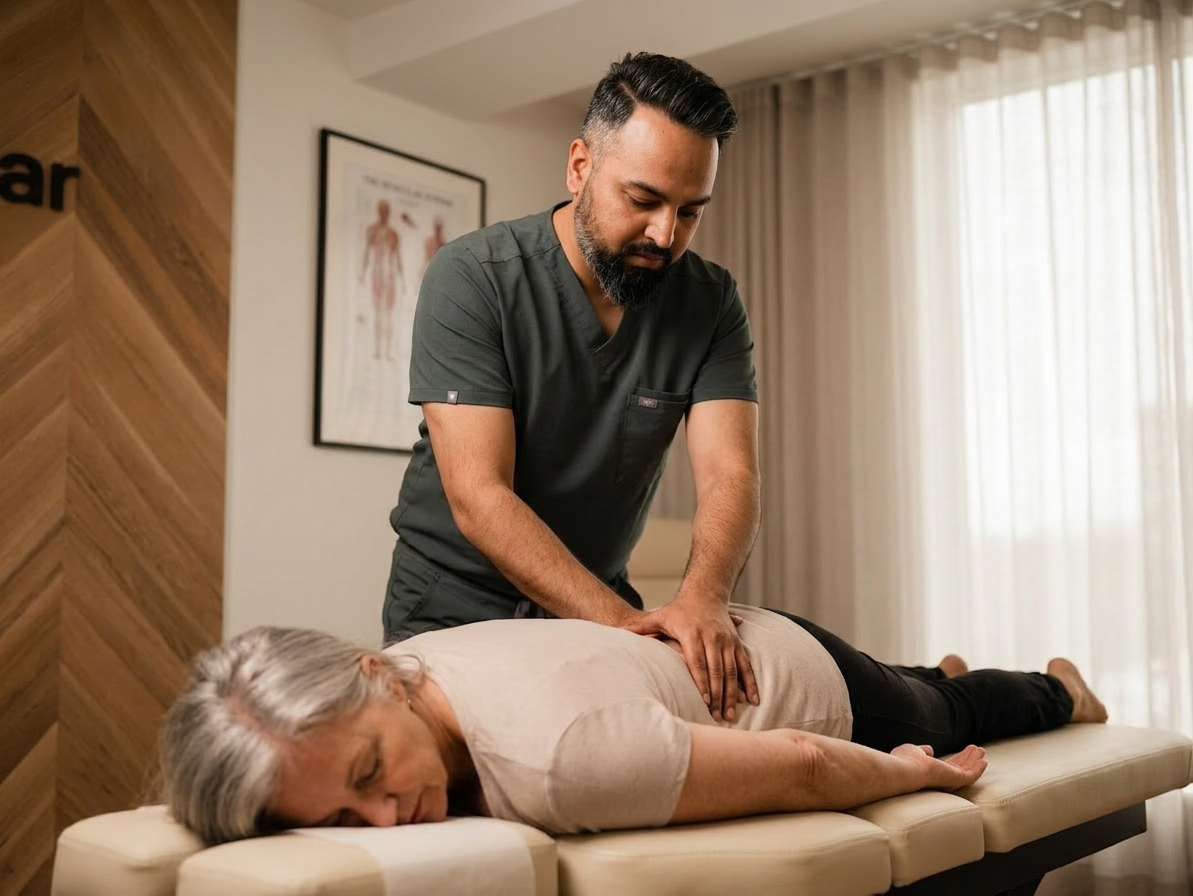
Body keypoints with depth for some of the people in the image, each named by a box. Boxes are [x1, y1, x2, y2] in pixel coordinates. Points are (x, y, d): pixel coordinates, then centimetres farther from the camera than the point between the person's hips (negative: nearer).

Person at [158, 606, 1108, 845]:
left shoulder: (555, 761, -51)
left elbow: (804, 765, -40)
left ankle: (1058, 688, 69)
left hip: (801, 672, -5)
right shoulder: (371, 701, -29)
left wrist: (925, 773, -22)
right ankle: (940, 669, 76)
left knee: (944, 723, 34)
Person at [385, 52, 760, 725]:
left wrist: (703, 599, -38)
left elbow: (729, 473, -16)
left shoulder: (711, 302, -6)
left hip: (600, 598, 3)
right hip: (456, 607, -2)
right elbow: (478, 496, -25)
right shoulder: (473, 278, -19)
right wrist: (622, 621, -35)